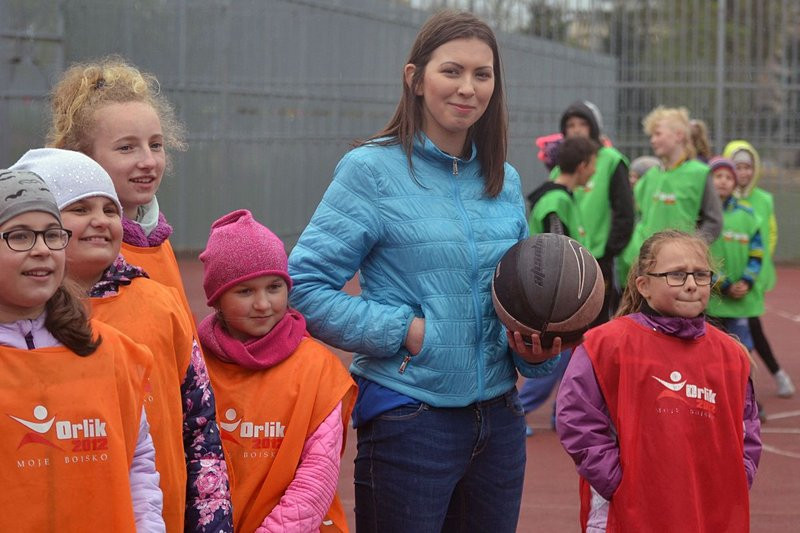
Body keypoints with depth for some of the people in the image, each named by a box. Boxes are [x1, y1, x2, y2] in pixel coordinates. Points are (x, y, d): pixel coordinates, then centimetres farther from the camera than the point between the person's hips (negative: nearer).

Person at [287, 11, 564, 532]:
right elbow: (305, 287, -11)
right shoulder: (372, 170, -7)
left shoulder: (506, 181, 9)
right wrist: (404, 330, -16)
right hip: (409, 418, -5)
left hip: (499, 419, 5)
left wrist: (537, 347, -3)